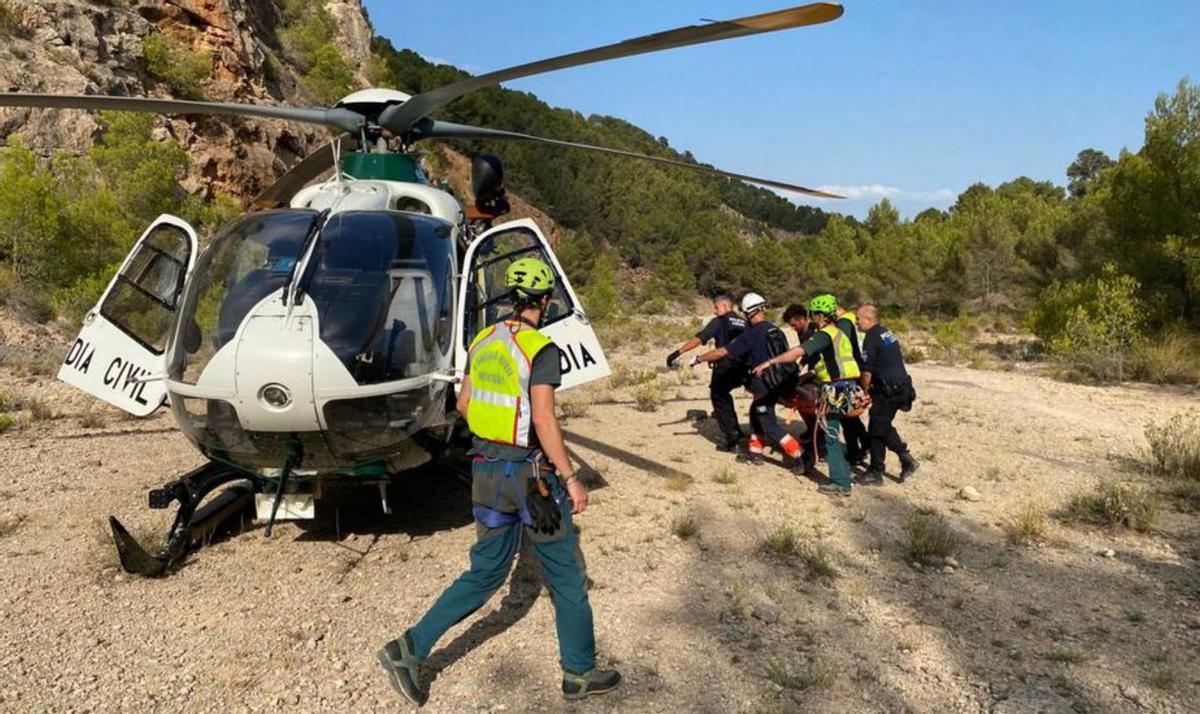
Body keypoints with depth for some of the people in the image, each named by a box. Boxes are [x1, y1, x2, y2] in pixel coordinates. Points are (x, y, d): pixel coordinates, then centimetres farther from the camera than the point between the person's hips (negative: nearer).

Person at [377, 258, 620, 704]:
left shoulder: (483, 341, 6)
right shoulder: (540, 349, -17)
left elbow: (463, 404, 12)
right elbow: (543, 420, -21)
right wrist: (570, 478, -15)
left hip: (486, 470, 7)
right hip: (530, 474, -7)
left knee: (486, 571, 18)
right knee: (565, 577, 10)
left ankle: (409, 649, 15)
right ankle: (580, 673, 24)